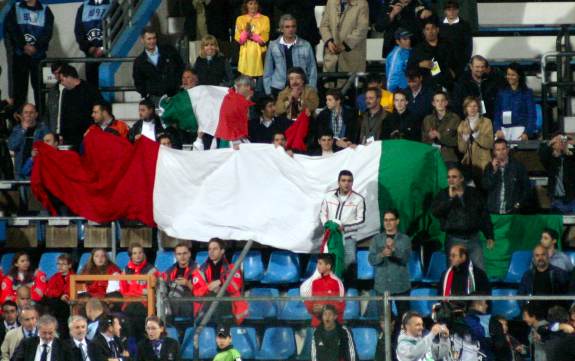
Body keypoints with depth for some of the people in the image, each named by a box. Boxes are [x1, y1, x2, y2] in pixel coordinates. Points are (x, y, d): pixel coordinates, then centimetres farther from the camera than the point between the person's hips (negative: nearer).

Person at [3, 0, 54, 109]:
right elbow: (11, 29, -3)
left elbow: (48, 32, -2)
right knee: (19, 85, -3)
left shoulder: (45, 10, 7)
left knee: (39, 85, -3)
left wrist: (35, 47, -16)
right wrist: (24, 46, -14)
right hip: (19, 54, 0)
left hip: (38, 55, 0)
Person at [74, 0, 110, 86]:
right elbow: (78, 31, 11)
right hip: (90, 54, 3)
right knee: (91, 83, 0)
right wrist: (88, 48, -5)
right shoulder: (83, 8, 15)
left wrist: (104, 49, -12)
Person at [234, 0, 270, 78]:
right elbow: (239, 40, 2)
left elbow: (263, 39, -2)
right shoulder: (240, 19, 9)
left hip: (259, 54, -1)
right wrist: (246, 32, -15)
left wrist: (251, 34, -14)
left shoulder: (264, 19, 5)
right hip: (246, 54, 1)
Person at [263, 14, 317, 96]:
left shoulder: (306, 46, 5)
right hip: (278, 90, 1)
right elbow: (267, 72, 12)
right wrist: (268, 92, 6)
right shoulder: (273, 46, 7)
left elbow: (312, 72, 8)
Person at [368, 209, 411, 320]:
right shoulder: (376, 239, 7)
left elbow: (406, 258, -8)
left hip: (401, 285, 0)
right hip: (382, 286, 0)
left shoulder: (405, 239, 4)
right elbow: (371, 259, -2)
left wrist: (394, 249, -25)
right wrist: (382, 255, -22)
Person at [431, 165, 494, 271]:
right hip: (454, 240, -1)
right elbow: (435, 212, -10)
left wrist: (489, 236, 9)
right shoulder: (443, 195, 6)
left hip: (473, 238, 1)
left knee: (480, 270, -1)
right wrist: (450, 198, -15)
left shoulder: (474, 194, 10)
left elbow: (484, 215, 13)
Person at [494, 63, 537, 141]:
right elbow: (497, 113, 10)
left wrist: (527, 133, -12)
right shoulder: (502, 92, 12)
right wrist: (497, 129, -4)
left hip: (519, 128, -2)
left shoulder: (527, 93, 3)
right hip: (503, 129, 2)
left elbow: (531, 115, -1)